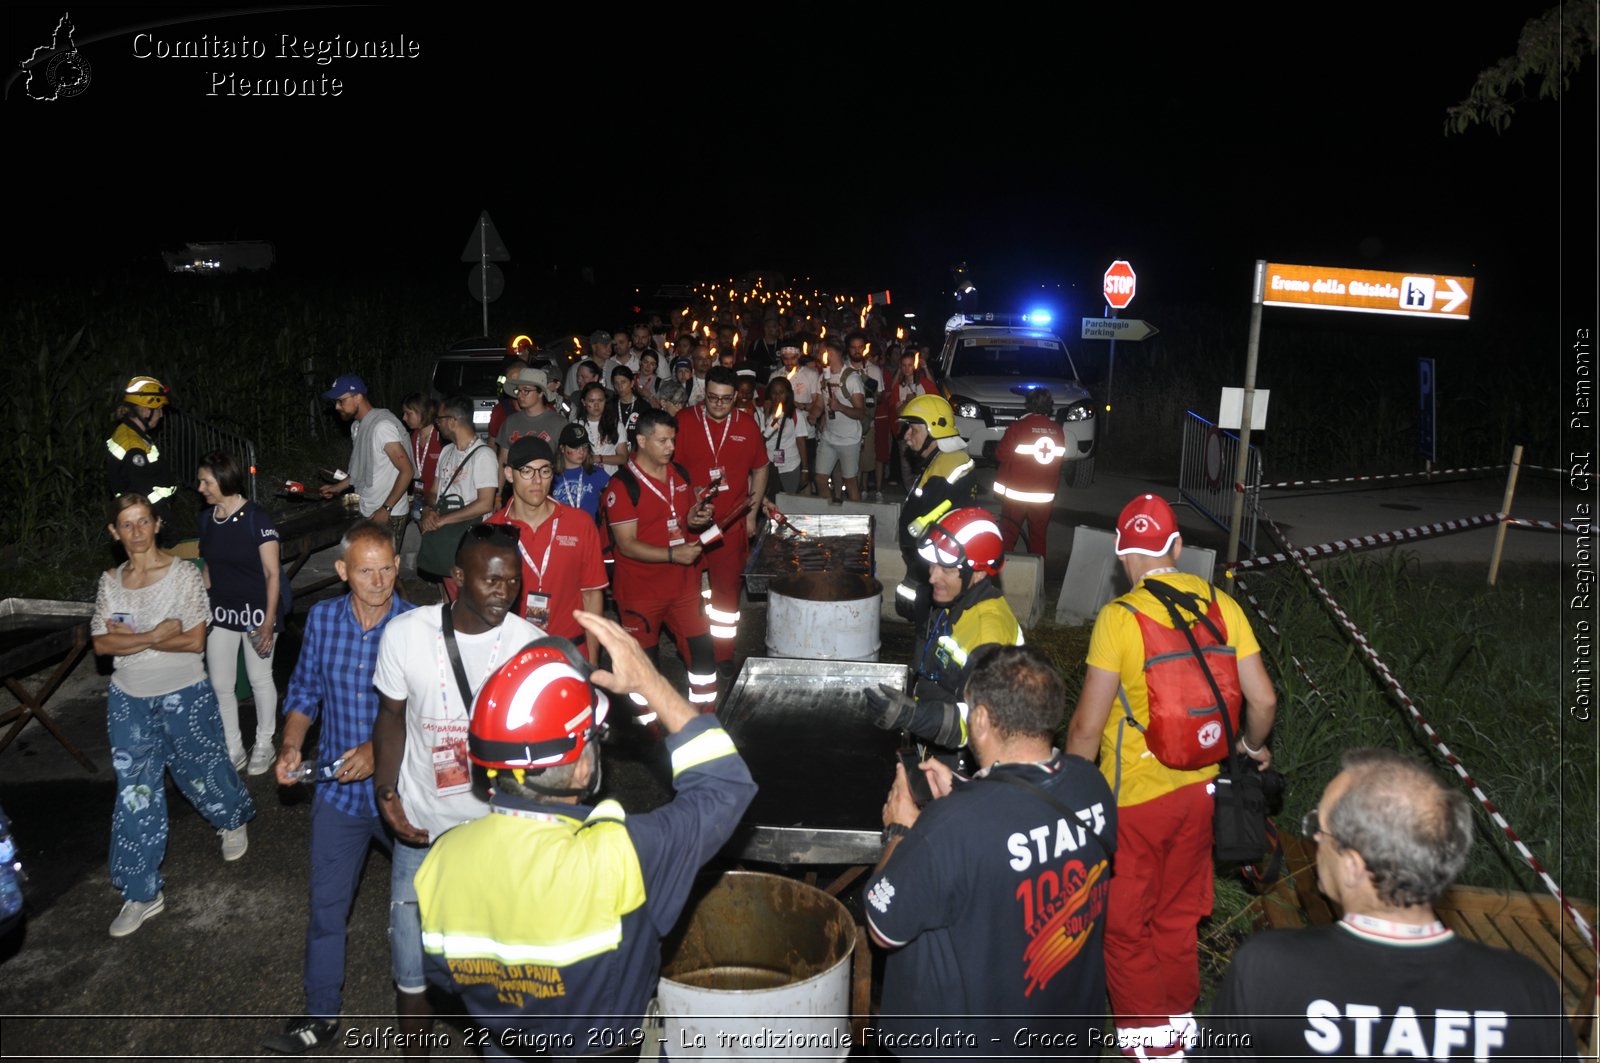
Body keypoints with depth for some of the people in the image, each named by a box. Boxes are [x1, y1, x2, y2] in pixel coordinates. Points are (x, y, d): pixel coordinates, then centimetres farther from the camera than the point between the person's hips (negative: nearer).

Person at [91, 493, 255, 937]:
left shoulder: (184, 574, -11)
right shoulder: (111, 582, 1)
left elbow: (194, 640, -17)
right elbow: (102, 643, -6)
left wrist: (131, 637, -15)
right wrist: (156, 635, -20)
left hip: (184, 695, -3)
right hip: (129, 699, 3)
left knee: (201, 771, 11)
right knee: (136, 790, 6)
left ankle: (234, 821, 46)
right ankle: (142, 893, 16)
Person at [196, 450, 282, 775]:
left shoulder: (256, 518, -16)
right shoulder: (207, 519, 3)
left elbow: (272, 573, -13)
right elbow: (210, 567, 14)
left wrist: (269, 622, -15)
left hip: (256, 610, -6)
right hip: (221, 611, 6)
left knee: (259, 679, 8)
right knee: (219, 685, 8)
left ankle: (264, 745, 28)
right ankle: (233, 751, 24)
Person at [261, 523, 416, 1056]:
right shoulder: (322, 618, -6)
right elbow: (304, 692, 6)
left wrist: (381, 749, -28)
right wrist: (291, 746, -9)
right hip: (339, 790, 3)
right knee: (326, 907, 13)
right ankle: (321, 1015, 32)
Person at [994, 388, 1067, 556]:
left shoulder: (1019, 426, -13)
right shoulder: (1058, 430, 2)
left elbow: (1002, 454, -7)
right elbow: (1058, 458, 10)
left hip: (1016, 492, -4)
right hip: (1045, 495, 4)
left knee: (1009, 534, 3)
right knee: (1038, 535, 12)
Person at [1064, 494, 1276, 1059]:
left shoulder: (1119, 617, -20)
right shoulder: (1221, 606, -6)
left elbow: (1087, 726, -18)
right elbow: (1263, 700, -2)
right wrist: (1254, 745, 19)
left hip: (1132, 797, -5)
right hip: (1198, 788, 5)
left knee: (1125, 923, 14)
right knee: (1179, 915, 24)